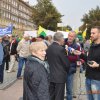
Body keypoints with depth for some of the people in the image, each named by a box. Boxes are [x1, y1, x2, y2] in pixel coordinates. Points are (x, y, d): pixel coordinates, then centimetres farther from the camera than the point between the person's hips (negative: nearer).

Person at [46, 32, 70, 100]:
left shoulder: (48, 48, 3)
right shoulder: (61, 49, -17)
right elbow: (67, 64, -11)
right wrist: (66, 71, 8)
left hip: (50, 76, 7)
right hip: (60, 76, -6)